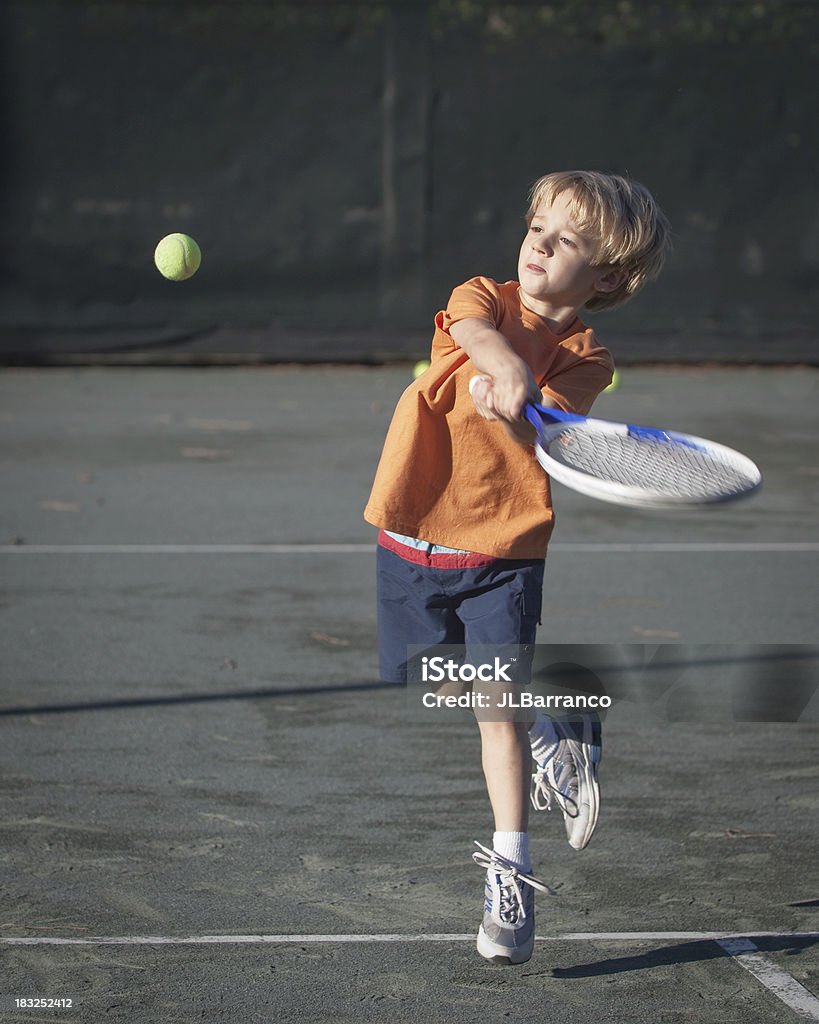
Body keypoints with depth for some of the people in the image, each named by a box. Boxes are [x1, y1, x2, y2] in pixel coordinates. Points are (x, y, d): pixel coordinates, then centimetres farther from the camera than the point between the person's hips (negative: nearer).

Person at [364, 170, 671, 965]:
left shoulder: (585, 361, -5)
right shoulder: (480, 298, -2)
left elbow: (548, 435, -23)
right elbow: (477, 329, -27)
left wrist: (512, 411, -45)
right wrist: (508, 368, -49)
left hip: (502, 549, -3)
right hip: (412, 536, 3)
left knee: (497, 704, -10)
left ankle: (510, 877, -1)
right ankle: (555, 736, 40)